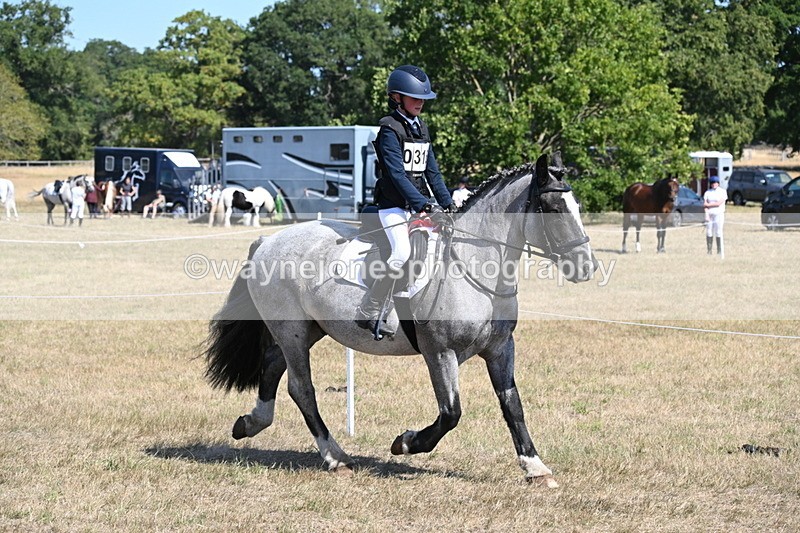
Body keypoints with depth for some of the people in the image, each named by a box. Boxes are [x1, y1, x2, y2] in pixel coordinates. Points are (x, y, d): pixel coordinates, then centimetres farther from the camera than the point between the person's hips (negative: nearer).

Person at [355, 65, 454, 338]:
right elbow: (397, 175, -19)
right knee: (402, 254, -25)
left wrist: (447, 205, 6)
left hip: (419, 205, 9)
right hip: (394, 206, -9)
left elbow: (431, 171, 16)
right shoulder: (390, 130, -10)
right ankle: (367, 314, -17)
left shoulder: (421, 129, 15)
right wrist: (426, 207, -26)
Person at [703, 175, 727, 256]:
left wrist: (708, 205, -3)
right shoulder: (707, 192, 11)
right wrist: (706, 215, -9)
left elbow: (719, 203, -8)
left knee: (718, 233, -6)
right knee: (709, 233, -2)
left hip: (719, 214, -3)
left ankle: (720, 251, -3)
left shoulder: (722, 191, 2)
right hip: (709, 214, 3)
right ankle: (709, 251, 1)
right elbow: (705, 205, 3)